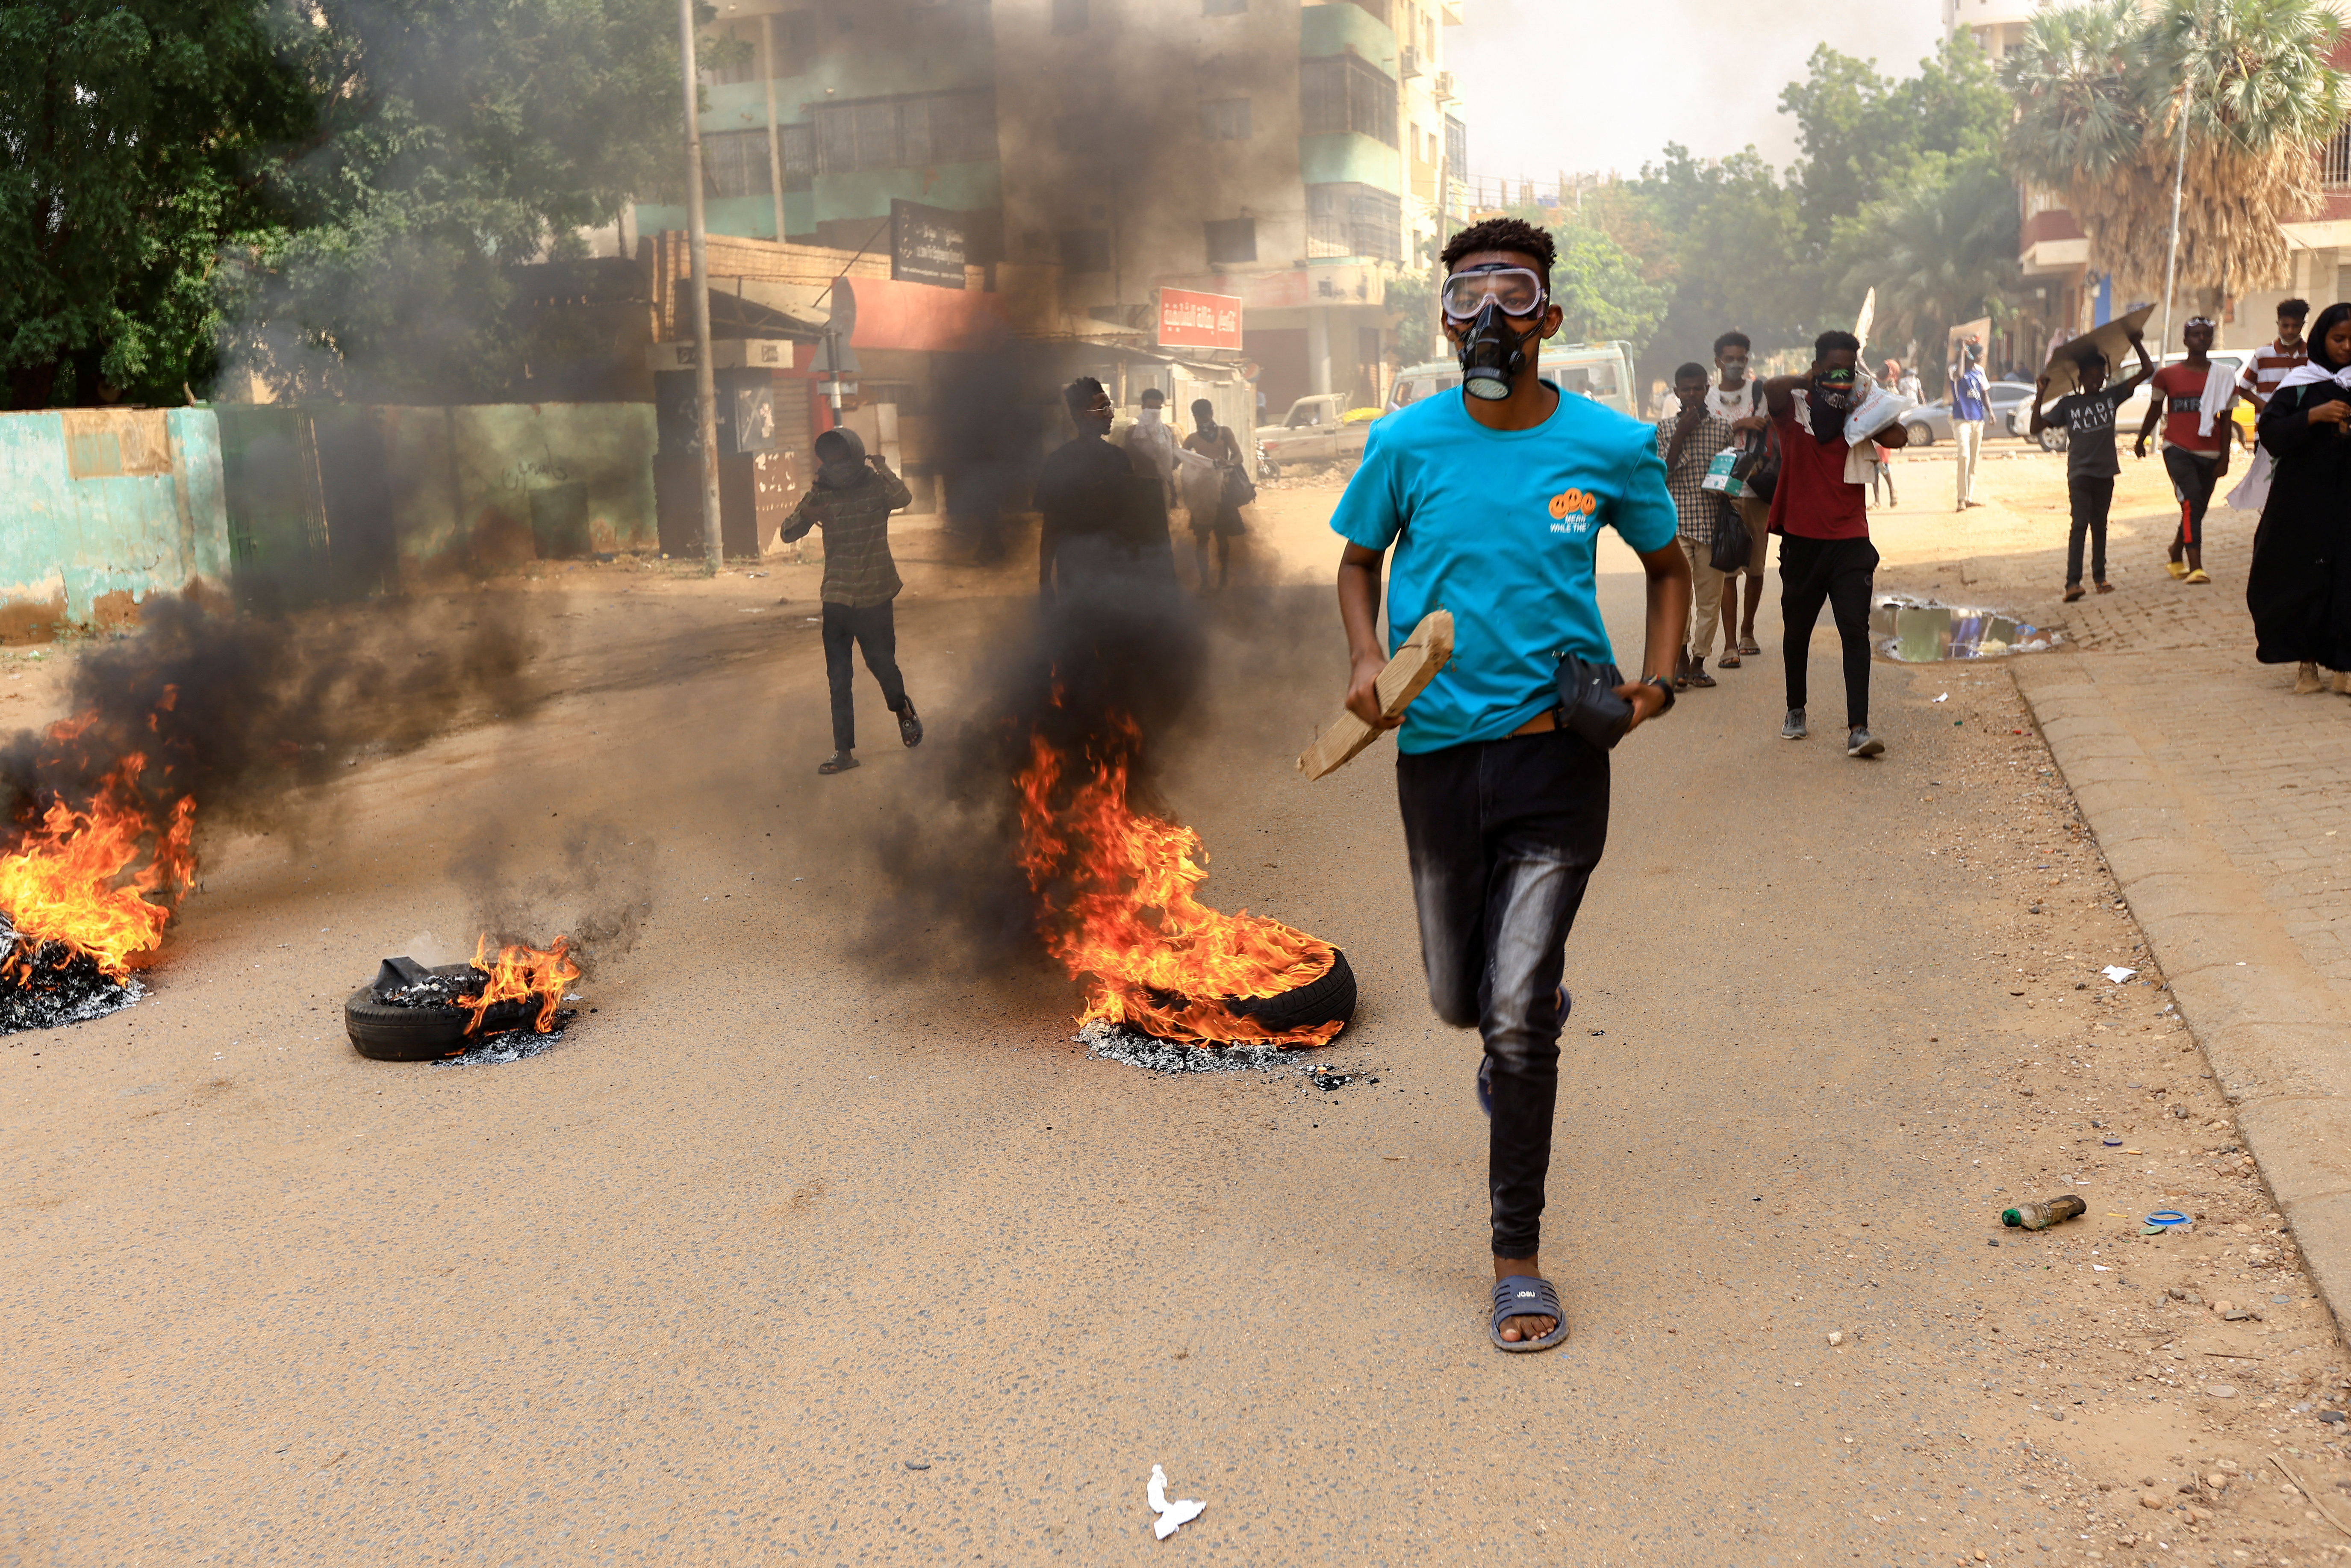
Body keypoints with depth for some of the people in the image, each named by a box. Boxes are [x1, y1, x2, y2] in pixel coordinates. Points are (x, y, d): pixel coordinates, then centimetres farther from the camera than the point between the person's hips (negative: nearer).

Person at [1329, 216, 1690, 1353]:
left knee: (1517, 1018, -7)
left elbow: (1666, 566, 13)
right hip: (1437, 748, 2)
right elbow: (1359, 559, 13)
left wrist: (1658, 679, -3)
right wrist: (1366, 658, -6)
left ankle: (1517, 1260, 9)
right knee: (1461, 999, 16)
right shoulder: (1407, 443, -3)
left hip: (1556, 748, -2)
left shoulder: (1611, 446, -3)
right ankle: (1532, 1015, 56)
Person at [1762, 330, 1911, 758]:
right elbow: (1772, 389, -25)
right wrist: (1813, 381, -14)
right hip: (1802, 540, -1)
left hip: (1851, 542, 1)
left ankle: (1858, 730, -17)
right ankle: (1795, 711, 36)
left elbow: (1898, 437, -11)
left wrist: (1861, 395, -8)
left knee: (1855, 630, -11)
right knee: (1798, 630, 14)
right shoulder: (1794, 407, -1)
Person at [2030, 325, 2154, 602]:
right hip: (2079, 473, -3)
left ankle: (2100, 576, 23)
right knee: (2080, 523, -14)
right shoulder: (2068, 404, 1)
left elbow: (2147, 371, 5)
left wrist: (2137, 342, -1)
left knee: (2100, 525, 13)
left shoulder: (2111, 396, 5)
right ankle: (2073, 582, -21)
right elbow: (2036, 428, -3)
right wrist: (2039, 396, -12)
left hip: (2105, 472, 3)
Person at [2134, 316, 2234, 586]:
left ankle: (2176, 560, 34)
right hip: (2178, 450, -3)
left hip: (2210, 455, 3)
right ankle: (2195, 568, -28)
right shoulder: (2168, 375, 3)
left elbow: (2225, 421, 7)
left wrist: (2224, 458, 3)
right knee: (2192, 503, -22)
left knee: (2196, 512, 11)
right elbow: (2155, 412, 18)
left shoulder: (2222, 378, 6)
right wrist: (2141, 440, 26)